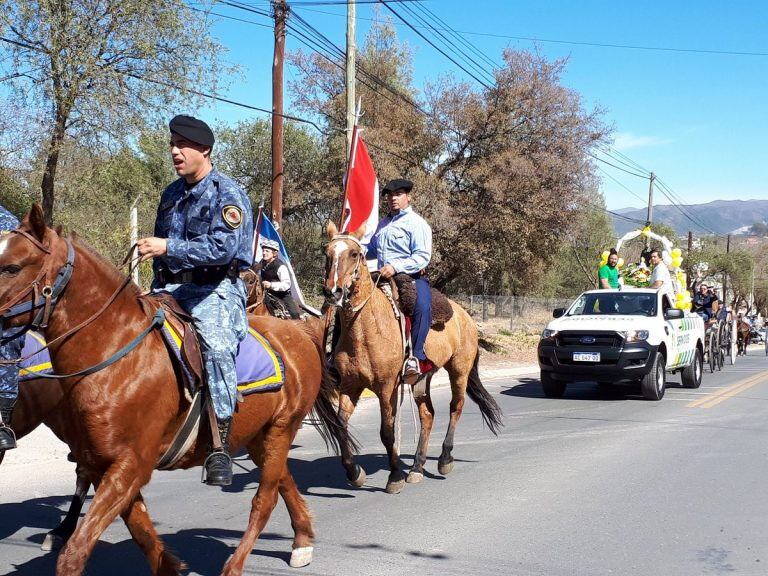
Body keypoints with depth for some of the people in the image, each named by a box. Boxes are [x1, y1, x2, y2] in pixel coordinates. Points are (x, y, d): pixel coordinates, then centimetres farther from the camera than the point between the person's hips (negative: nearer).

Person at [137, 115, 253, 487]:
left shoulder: (226, 194, -6)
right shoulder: (172, 194, 18)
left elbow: (222, 247, -20)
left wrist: (168, 247, -25)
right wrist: (157, 288, 16)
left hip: (215, 290, -8)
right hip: (171, 288, 8)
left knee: (216, 345, -33)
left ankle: (220, 444, -32)